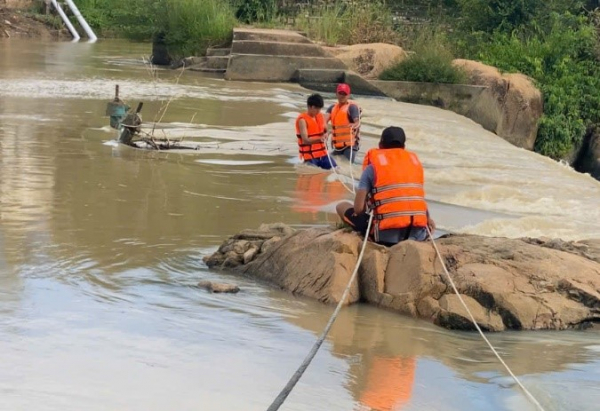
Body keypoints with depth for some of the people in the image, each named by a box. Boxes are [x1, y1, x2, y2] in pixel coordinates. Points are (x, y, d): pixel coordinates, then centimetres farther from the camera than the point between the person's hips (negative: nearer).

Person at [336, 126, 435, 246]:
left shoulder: (372, 167, 4)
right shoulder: (414, 160, 16)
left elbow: (359, 208, -1)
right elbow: (418, 198, 12)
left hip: (388, 235, -3)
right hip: (418, 234, 4)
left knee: (342, 207, 14)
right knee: (431, 224, 42)